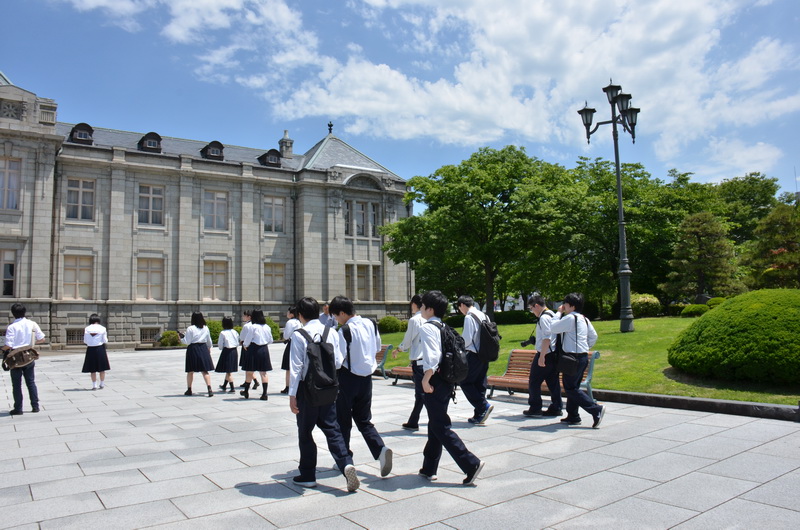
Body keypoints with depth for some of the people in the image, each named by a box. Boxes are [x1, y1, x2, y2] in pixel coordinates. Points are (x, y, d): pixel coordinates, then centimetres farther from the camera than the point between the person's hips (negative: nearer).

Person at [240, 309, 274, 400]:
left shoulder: (253, 327, -12)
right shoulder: (267, 327, 2)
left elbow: (247, 341, -7)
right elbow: (270, 341, 11)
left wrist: (245, 345, 14)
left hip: (254, 349, -4)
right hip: (264, 350, 4)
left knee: (249, 372, 10)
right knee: (263, 373, 7)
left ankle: (246, 392, 24)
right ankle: (264, 394, 3)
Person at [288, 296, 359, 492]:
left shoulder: (299, 335, -12)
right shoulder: (331, 332, -1)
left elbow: (296, 366, -12)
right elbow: (339, 362, 2)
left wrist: (292, 394, -7)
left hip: (307, 388, -3)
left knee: (305, 432, 11)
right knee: (332, 429, 10)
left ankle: (307, 475, 22)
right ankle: (346, 464, -9)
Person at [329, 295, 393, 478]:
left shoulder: (345, 331, -19)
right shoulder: (371, 324, 2)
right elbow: (377, 348, 13)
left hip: (348, 378, -6)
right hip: (367, 377, 6)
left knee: (343, 421, 12)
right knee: (364, 420, 16)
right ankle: (381, 449, -5)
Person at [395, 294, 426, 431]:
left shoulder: (414, 320, -10)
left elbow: (407, 341, -4)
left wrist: (398, 349, 14)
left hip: (419, 360, -6)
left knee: (423, 394, 0)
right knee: (420, 393, 13)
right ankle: (413, 422, 19)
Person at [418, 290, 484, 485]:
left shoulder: (426, 327, -14)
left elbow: (432, 357, -26)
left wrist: (426, 380, -17)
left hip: (435, 380, -9)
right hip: (447, 379, 9)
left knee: (440, 427, -1)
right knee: (435, 425, 17)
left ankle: (471, 464, -3)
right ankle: (429, 469, 28)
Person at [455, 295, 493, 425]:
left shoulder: (469, 317, -13)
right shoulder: (483, 316, 12)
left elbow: (467, 339, -17)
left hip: (474, 355, -8)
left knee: (465, 382, 0)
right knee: (480, 384, 12)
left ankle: (484, 406, -9)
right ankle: (479, 415, 16)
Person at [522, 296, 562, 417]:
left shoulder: (544, 317, -16)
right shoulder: (553, 315, 14)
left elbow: (547, 338, -23)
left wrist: (542, 356, -22)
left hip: (545, 354, -9)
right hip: (554, 354, 9)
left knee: (534, 382, 1)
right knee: (553, 382, 12)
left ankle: (535, 408, 6)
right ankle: (556, 408, 15)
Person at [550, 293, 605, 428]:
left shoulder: (570, 318, -15)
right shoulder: (584, 319, 13)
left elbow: (553, 328, -13)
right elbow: (594, 336, 16)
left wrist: (559, 313, -2)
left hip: (574, 357, -10)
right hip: (584, 356, 10)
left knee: (570, 388, -5)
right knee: (573, 387, 15)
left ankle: (596, 409, -11)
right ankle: (573, 416, 20)